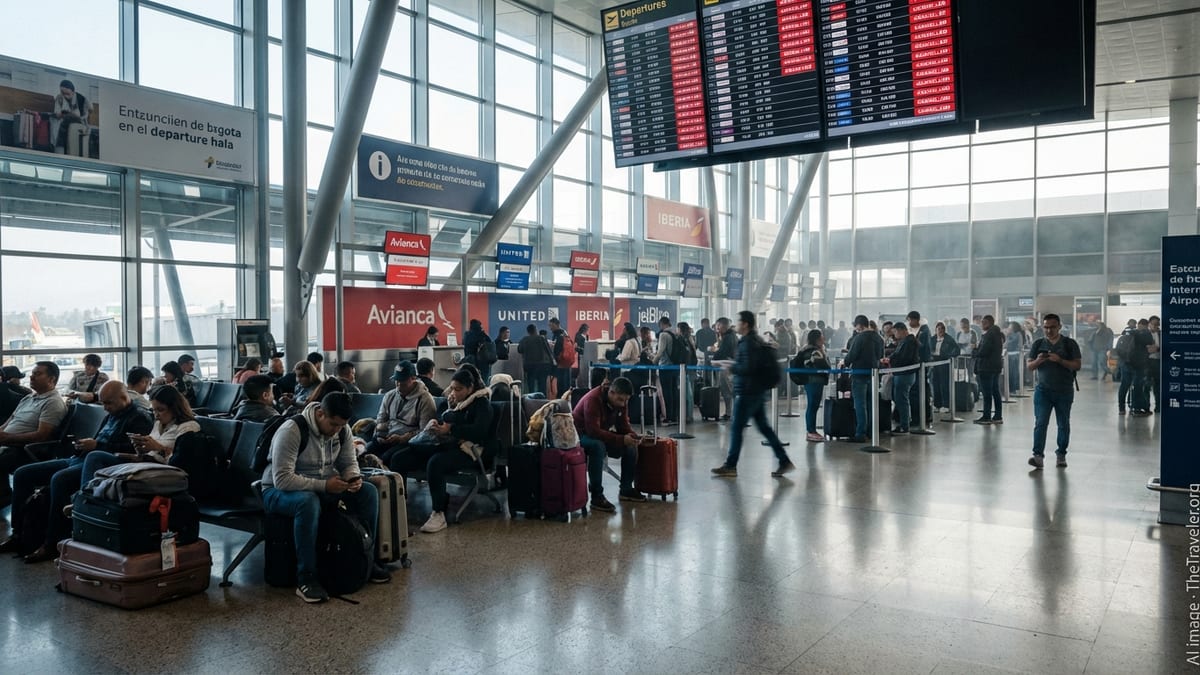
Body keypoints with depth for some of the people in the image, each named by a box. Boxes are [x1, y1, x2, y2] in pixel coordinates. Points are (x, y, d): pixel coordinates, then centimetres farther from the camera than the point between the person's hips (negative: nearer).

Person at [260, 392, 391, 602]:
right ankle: (305, 579, -31)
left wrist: (353, 478, -16)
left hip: (321, 487, 7)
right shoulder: (292, 430, -26)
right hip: (278, 491, -7)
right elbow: (282, 479, -31)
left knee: (368, 491, -11)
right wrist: (324, 485, -34)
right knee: (309, 501, -40)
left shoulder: (342, 430, -4)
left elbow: (349, 463, 8)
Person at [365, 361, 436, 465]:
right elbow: (380, 419, 25)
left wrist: (402, 439, -18)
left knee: (386, 458, -33)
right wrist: (379, 433, 2)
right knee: (366, 450, -24)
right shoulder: (389, 396, 16)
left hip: (408, 441, -5)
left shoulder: (425, 399, -3)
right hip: (386, 439, 5)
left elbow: (425, 431, -9)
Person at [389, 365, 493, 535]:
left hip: (466, 449, -8)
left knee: (435, 463, -38)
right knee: (398, 458, -9)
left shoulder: (481, 402, -2)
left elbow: (480, 430, -17)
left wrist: (450, 429, -24)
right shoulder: (451, 400, 20)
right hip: (444, 445, 8)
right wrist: (435, 426, 3)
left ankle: (438, 514, -27)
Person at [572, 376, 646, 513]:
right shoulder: (593, 399, -29)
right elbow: (593, 431, -36)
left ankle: (626, 490, 8)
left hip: (602, 434, 8)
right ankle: (596, 497, -30)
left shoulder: (621, 402, -5)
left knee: (631, 446, -7)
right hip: (580, 434, -8)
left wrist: (634, 437, -21)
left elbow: (623, 425, 2)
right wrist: (621, 439, -39)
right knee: (598, 446, -38)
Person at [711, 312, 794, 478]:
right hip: (759, 391, 10)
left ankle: (730, 466, 5)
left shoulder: (748, 343, -16)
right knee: (764, 427, 11)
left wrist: (731, 367, -10)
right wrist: (735, 366, 17)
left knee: (736, 428, -2)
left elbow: (748, 368, -24)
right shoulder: (757, 340, 15)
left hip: (747, 392, -10)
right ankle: (784, 461, 11)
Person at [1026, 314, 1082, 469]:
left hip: (1064, 391, 0)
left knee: (1063, 424, 8)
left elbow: (1078, 365, -5)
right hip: (1043, 390, 1)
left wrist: (1060, 360, -20)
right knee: (1040, 423, -9)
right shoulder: (1038, 344, 7)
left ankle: (1061, 455, 20)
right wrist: (1038, 361, -16)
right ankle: (1038, 456, -14)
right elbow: (1029, 366, 6)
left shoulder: (1069, 344, 1)